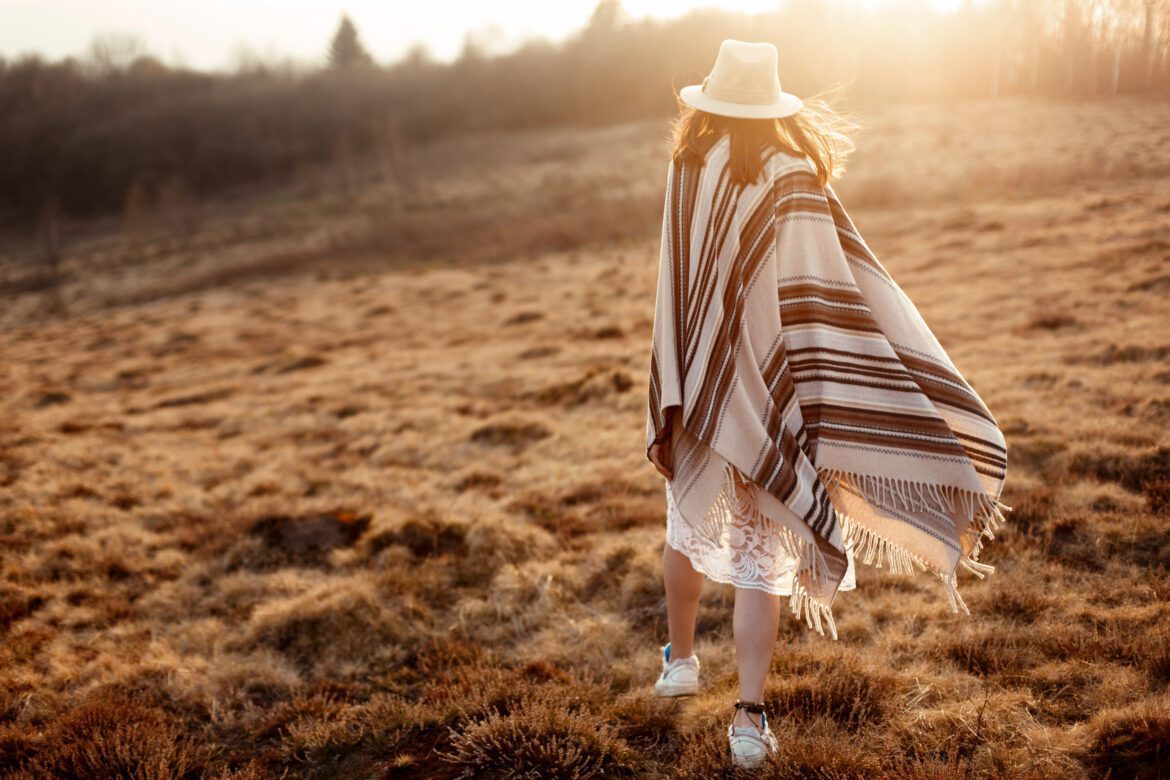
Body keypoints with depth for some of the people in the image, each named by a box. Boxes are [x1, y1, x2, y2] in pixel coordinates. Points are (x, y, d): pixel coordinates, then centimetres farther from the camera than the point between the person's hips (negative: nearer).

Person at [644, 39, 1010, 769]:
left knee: (690, 525, 25)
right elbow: (850, 290, -16)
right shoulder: (792, 183, -11)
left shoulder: (687, 170, -5)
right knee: (762, 558, 7)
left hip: (692, 387, 3)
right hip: (763, 393, -3)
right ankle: (750, 715, 3)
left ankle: (681, 659, 41)